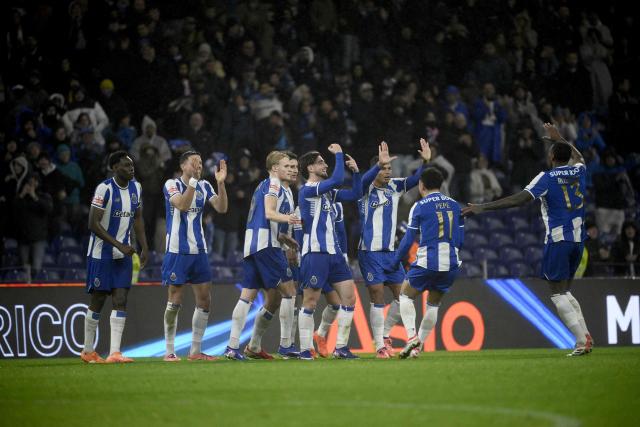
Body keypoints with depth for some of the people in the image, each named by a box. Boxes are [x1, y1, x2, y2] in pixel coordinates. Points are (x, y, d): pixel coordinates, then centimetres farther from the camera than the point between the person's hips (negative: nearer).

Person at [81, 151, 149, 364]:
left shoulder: (136, 188, 5)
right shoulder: (105, 189, -16)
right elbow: (93, 224, -18)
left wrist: (144, 248, 9)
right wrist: (119, 245, -21)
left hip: (123, 254, 6)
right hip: (101, 254, -5)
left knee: (120, 302, -5)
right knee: (98, 301, 2)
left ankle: (114, 352, -9)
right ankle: (88, 351, 15)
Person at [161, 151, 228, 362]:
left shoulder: (204, 186, 9)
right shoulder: (172, 184, -7)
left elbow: (221, 208, -2)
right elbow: (182, 205, -25)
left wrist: (220, 183, -14)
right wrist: (193, 180, -31)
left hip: (199, 251, 6)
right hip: (177, 251, -6)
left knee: (204, 301, 4)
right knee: (175, 301, -4)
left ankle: (196, 350, 13)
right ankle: (169, 351, 4)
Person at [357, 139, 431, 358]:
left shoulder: (395, 187, 7)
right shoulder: (366, 188, -8)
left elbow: (414, 180, -3)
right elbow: (365, 180, -30)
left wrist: (426, 161, -20)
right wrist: (379, 163, -47)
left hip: (390, 251, 6)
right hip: (370, 252, -6)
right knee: (377, 299, -6)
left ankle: (385, 334, 23)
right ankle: (380, 346, 0)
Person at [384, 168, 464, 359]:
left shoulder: (419, 207, -3)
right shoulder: (454, 205, 11)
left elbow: (408, 240, -2)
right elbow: (460, 239, 13)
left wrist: (393, 264, 7)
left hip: (427, 262, -4)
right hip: (450, 264, 4)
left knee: (405, 295, 14)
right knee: (433, 304, 18)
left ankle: (412, 336, -5)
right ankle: (417, 347, 16)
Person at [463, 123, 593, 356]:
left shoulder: (547, 178, -9)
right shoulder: (578, 172, 9)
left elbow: (519, 199, -19)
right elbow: (579, 158, 37)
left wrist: (483, 207, -20)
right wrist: (558, 138, 48)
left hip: (558, 239, -7)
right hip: (578, 239, 7)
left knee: (558, 294, -3)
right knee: (565, 291, 18)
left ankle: (582, 340, -14)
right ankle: (586, 336, 6)